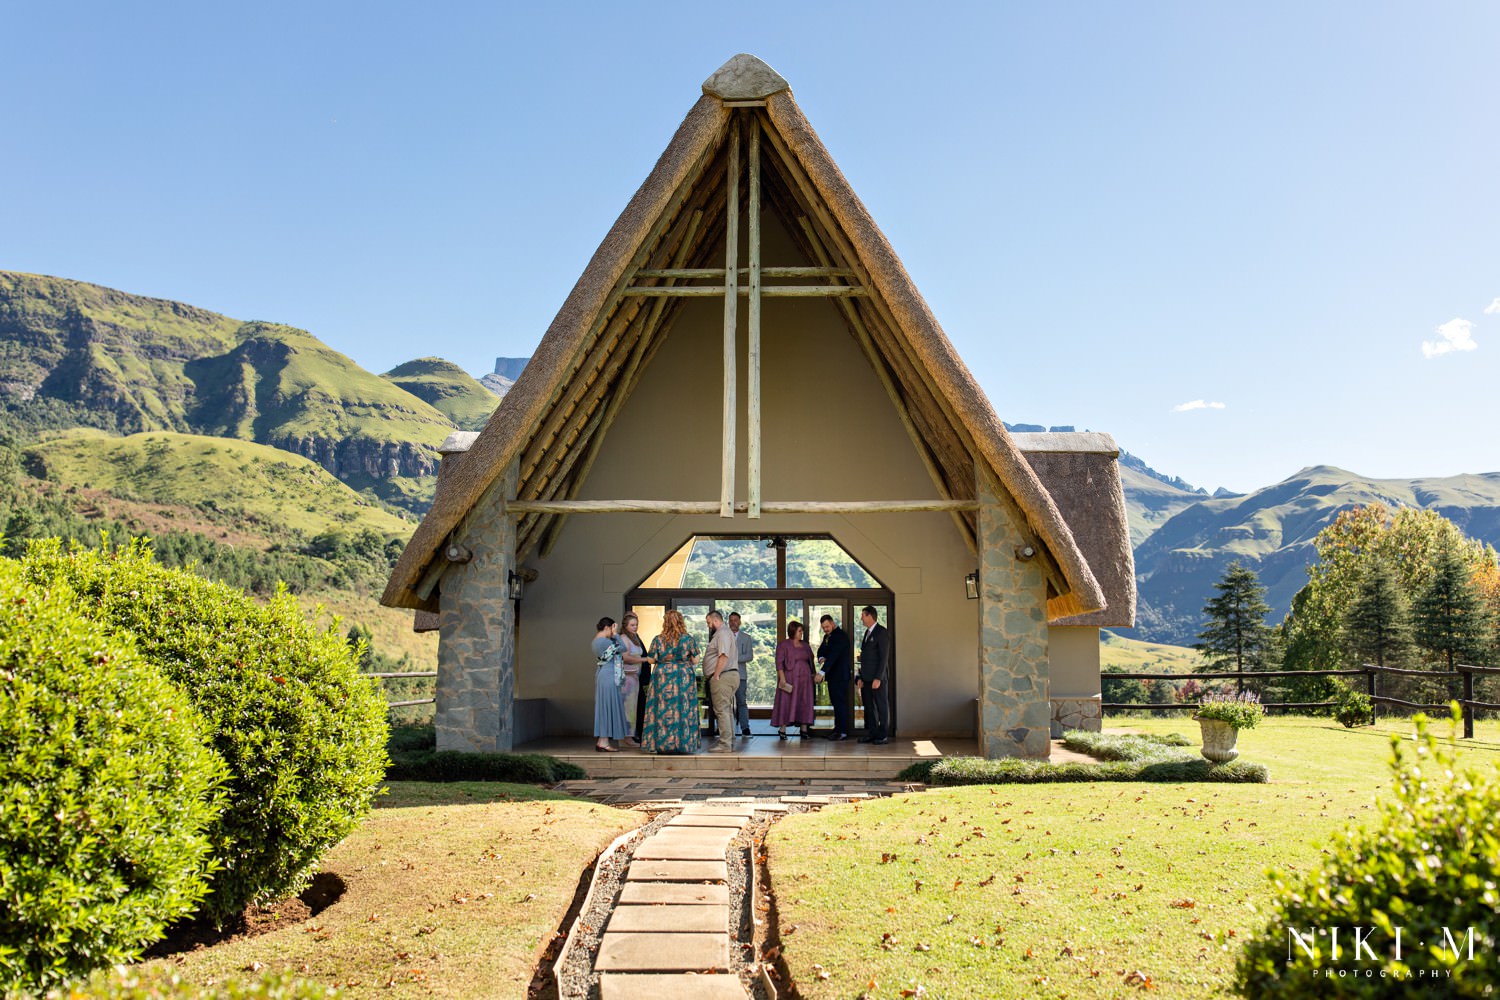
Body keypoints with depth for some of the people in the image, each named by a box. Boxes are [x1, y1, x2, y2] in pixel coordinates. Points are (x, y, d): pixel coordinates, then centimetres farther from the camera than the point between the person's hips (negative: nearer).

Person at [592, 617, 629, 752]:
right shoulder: (604, 641, -18)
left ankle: (600, 741, 15)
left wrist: (612, 636, 10)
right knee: (608, 707, -5)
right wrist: (615, 634, -7)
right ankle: (604, 742, -3)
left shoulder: (596, 641, 12)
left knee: (603, 708, 12)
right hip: (608, 677, -10)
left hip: (601, 675, 10)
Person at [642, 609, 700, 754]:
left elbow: (651, 660, -1)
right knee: (683, 710, 5)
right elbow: (695, 661, -2)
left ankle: (662, 744, 5)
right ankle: (682, 744, 6)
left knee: (663, 710, 4)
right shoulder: (688, 639, -3)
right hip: (684, 677, 0)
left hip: (662, 678, 0)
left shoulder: (658, 640, -2)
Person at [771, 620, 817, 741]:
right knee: (786, 702, -5)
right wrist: (782, 678, -17)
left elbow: (811, 661, 19)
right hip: (789, 678, -5)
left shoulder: (805, 645, 15)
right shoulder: (783, 644, -1)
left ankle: (804, 729, 7)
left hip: (804, 678, 5)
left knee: (805, 702, 2)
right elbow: (779, 662, -8)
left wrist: (812, 675, 11)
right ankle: (782, 729, -1)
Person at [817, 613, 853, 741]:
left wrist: (822, 672, -30)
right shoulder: (827, 636, 16)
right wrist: (821, 658, -10)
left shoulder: (841, 636, -15)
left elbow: (833, 654, -23)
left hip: (840, 675, -9)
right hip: (832, 675, 9)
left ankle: (843, 731, -5)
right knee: (835, 702, 11)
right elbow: (821, 650, 17)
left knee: (840, 702, -8)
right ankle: (838, 728, 17)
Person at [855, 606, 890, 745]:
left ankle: (883, 736, 5)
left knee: (882, 706, 0)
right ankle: (872, 733, 19)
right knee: (869, 706, 12)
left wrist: (878, 678, -19)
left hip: (877, 678, -8)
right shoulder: (867, 632, 16)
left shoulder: (882, 632, -10)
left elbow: (884, 657, -15)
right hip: (866, 678, 8)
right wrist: (861, 677, 11)